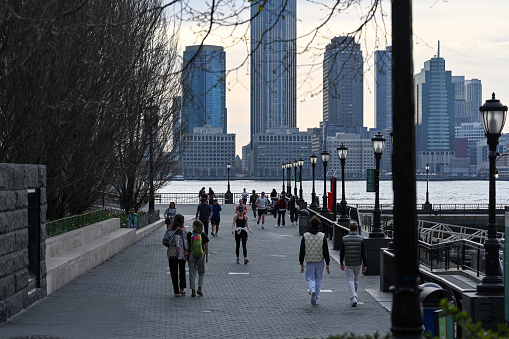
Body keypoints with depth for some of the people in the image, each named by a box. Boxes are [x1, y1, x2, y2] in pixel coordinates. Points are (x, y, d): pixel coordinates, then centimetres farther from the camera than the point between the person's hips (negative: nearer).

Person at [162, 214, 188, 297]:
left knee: (174, 273, 7)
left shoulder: (169, 230, -3)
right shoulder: (183, 231, -12)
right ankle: (182, 288, 15)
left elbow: (164, 241, -1)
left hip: (171, 254, 1)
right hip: (181, 254, -1)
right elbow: (185, 243, -12)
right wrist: (186, 253, -4)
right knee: (182, 271, 20)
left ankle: (176, 292, 5)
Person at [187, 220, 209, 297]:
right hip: (201, 255, 1)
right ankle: (200, 288, 1)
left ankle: (193, 291, 2)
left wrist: (186, 256, 7)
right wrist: (207, 257, 10)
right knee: (201, 272, 16)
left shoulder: (189, 234, -6)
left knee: (192, 273, 6)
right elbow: (206, 247, 0)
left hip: (192, 255, -1)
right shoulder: (204, 235, -3)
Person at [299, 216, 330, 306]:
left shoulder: (305, 236, -4)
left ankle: (312, 291, -22)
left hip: (309, 262, -1)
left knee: (310, 278, 8)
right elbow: (326, 251, -5)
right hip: (320, 261, 1)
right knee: (318, 279, 12)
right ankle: (316, 299, 15)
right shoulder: (323, 236, -5)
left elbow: (302, 251, -1)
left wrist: (301, 264, 7)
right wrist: (327, 264, 1)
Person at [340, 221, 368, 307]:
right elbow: (364, 253, -5)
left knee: (350, 280, 0)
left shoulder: (344, 239, -4)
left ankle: (353, 297, -17)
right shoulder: (361, 239, -6)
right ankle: (354, 296, 30)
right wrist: (365, 265, 0)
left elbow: (341, 253, 2)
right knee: (356, 280, 16)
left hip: (348, 264, -1)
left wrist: (341, 263, 12)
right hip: (358, 264, 1)